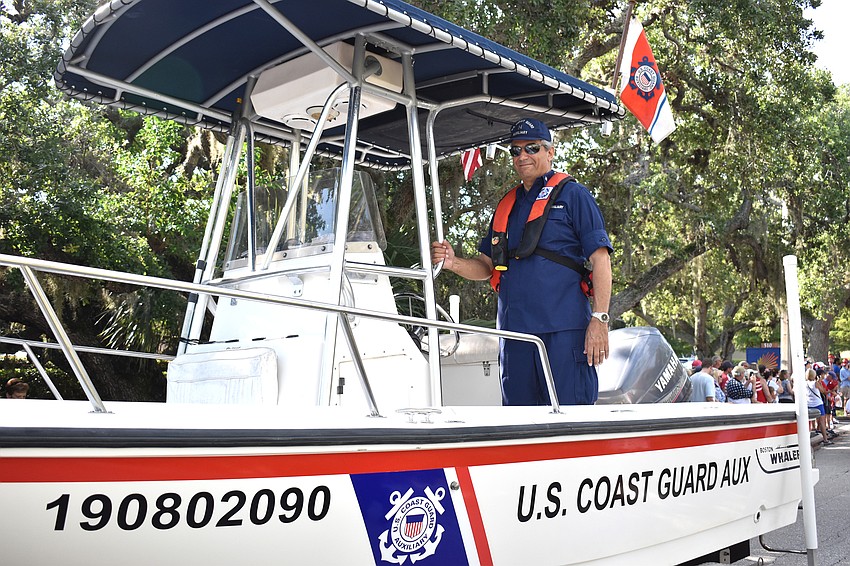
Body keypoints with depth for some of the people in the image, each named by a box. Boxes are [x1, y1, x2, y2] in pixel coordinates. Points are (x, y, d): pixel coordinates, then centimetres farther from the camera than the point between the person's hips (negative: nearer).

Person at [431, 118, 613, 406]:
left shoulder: (572, 194, 3)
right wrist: (453, 262, -1)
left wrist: (599, 318, -13)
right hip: (514, 330, 6)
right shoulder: (506, 205, 20)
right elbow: (486, 266, 20)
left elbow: (600, 258, -3)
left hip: (564, 329, -5)